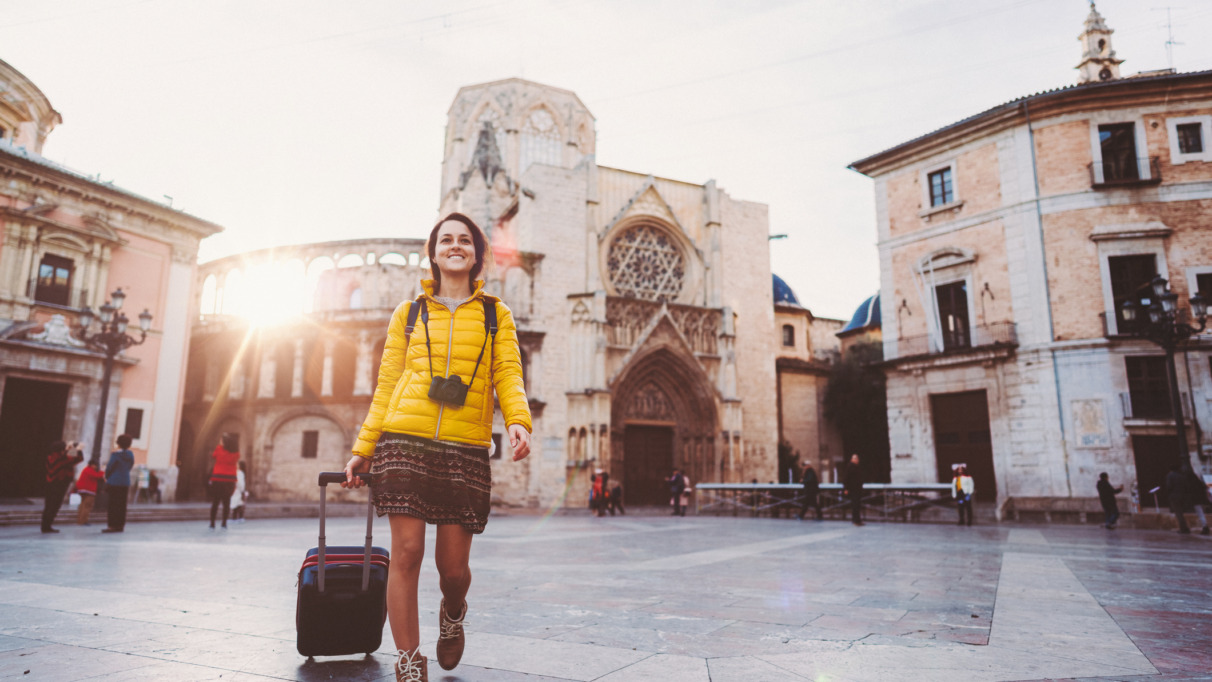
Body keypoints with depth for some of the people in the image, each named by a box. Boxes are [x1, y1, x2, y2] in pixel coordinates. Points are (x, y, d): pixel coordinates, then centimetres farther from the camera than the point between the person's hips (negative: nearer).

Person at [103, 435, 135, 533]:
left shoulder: (115, 454, -12)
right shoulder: (131, 455, 7)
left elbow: (109, 467, -8)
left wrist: (107, 477, 9)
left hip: (114, 482, -6)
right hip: (125, 482, 6)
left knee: (113, 504, -2)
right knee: (122, 504, 9)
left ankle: (113, 525, -3)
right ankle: (120, 525, 11)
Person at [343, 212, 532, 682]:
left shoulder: (495, 314, 14)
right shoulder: (409, 313, 16)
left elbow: (508, 374, 3)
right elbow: (386, 386, 15)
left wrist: (518, 421, -17)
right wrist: (363, 448, 10)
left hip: (466, 449, 0)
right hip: (405, 442, 1)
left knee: (453, 565, 3)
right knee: (406, 551, -5)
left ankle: (452, 614, 38)